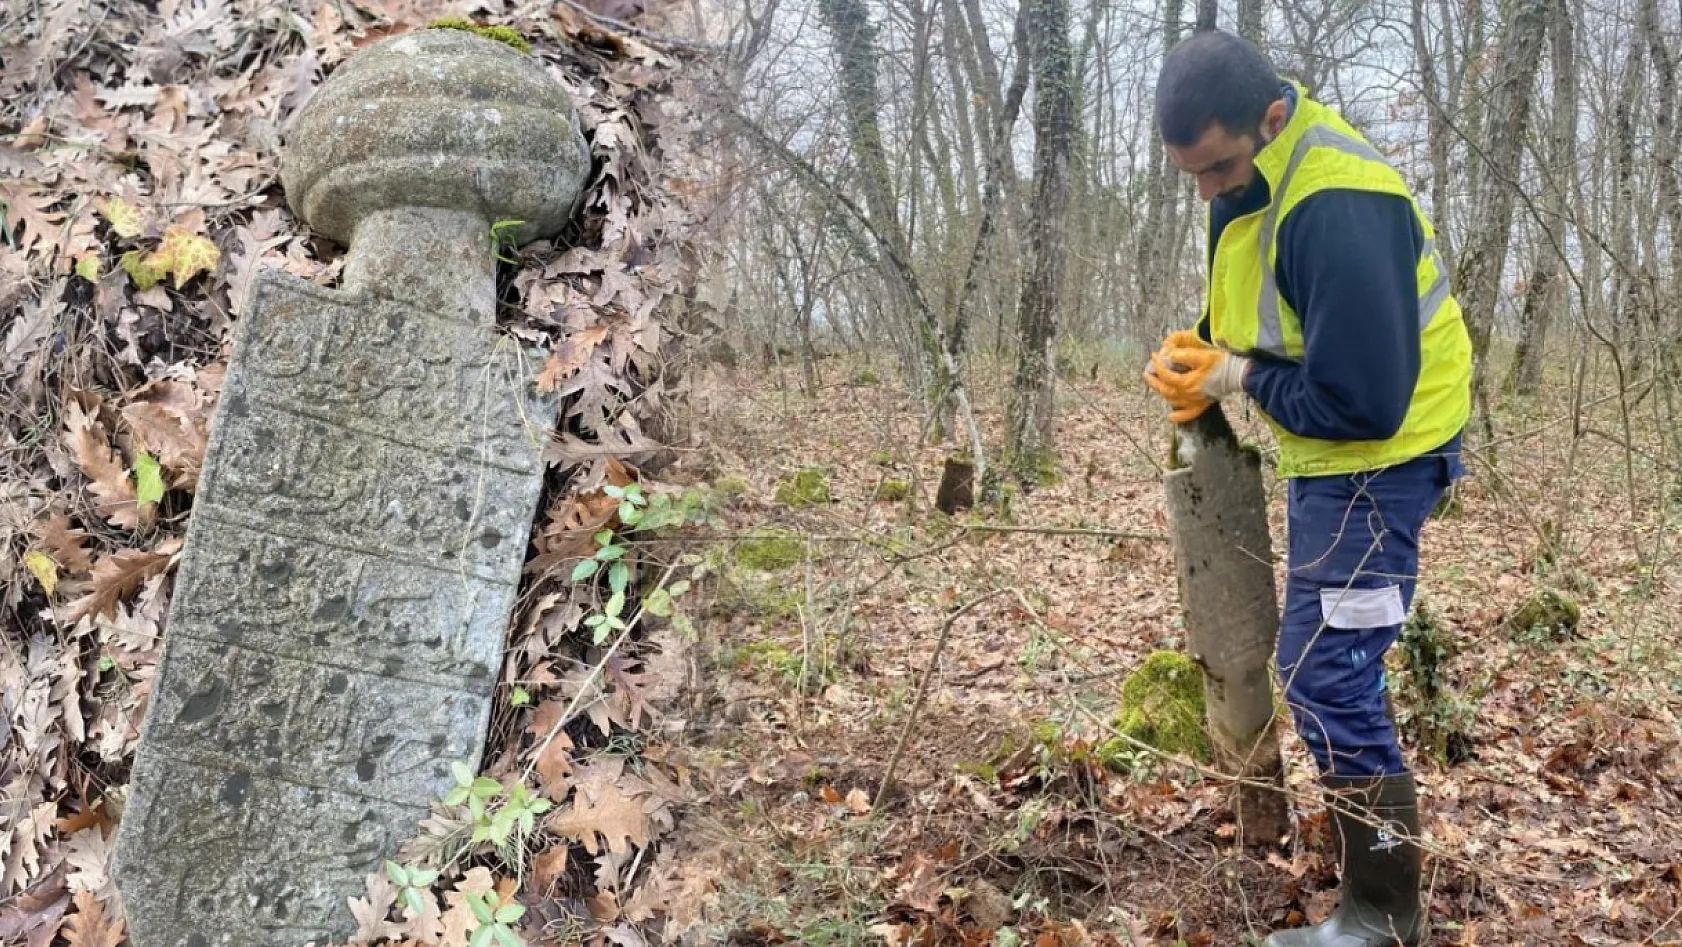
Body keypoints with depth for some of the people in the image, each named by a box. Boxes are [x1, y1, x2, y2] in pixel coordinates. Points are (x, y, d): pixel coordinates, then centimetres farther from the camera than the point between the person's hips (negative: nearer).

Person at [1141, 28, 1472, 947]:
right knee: (1324, 666, 20)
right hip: (1326, 454, 10)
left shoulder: (1336, 212, -31)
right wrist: (1199, 361, -2)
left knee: (1327, 679, -8)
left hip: (1377, 456, -10)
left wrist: (1239, 380, -18)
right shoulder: (1249, 174, 1)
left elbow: (1361, 401, -30)